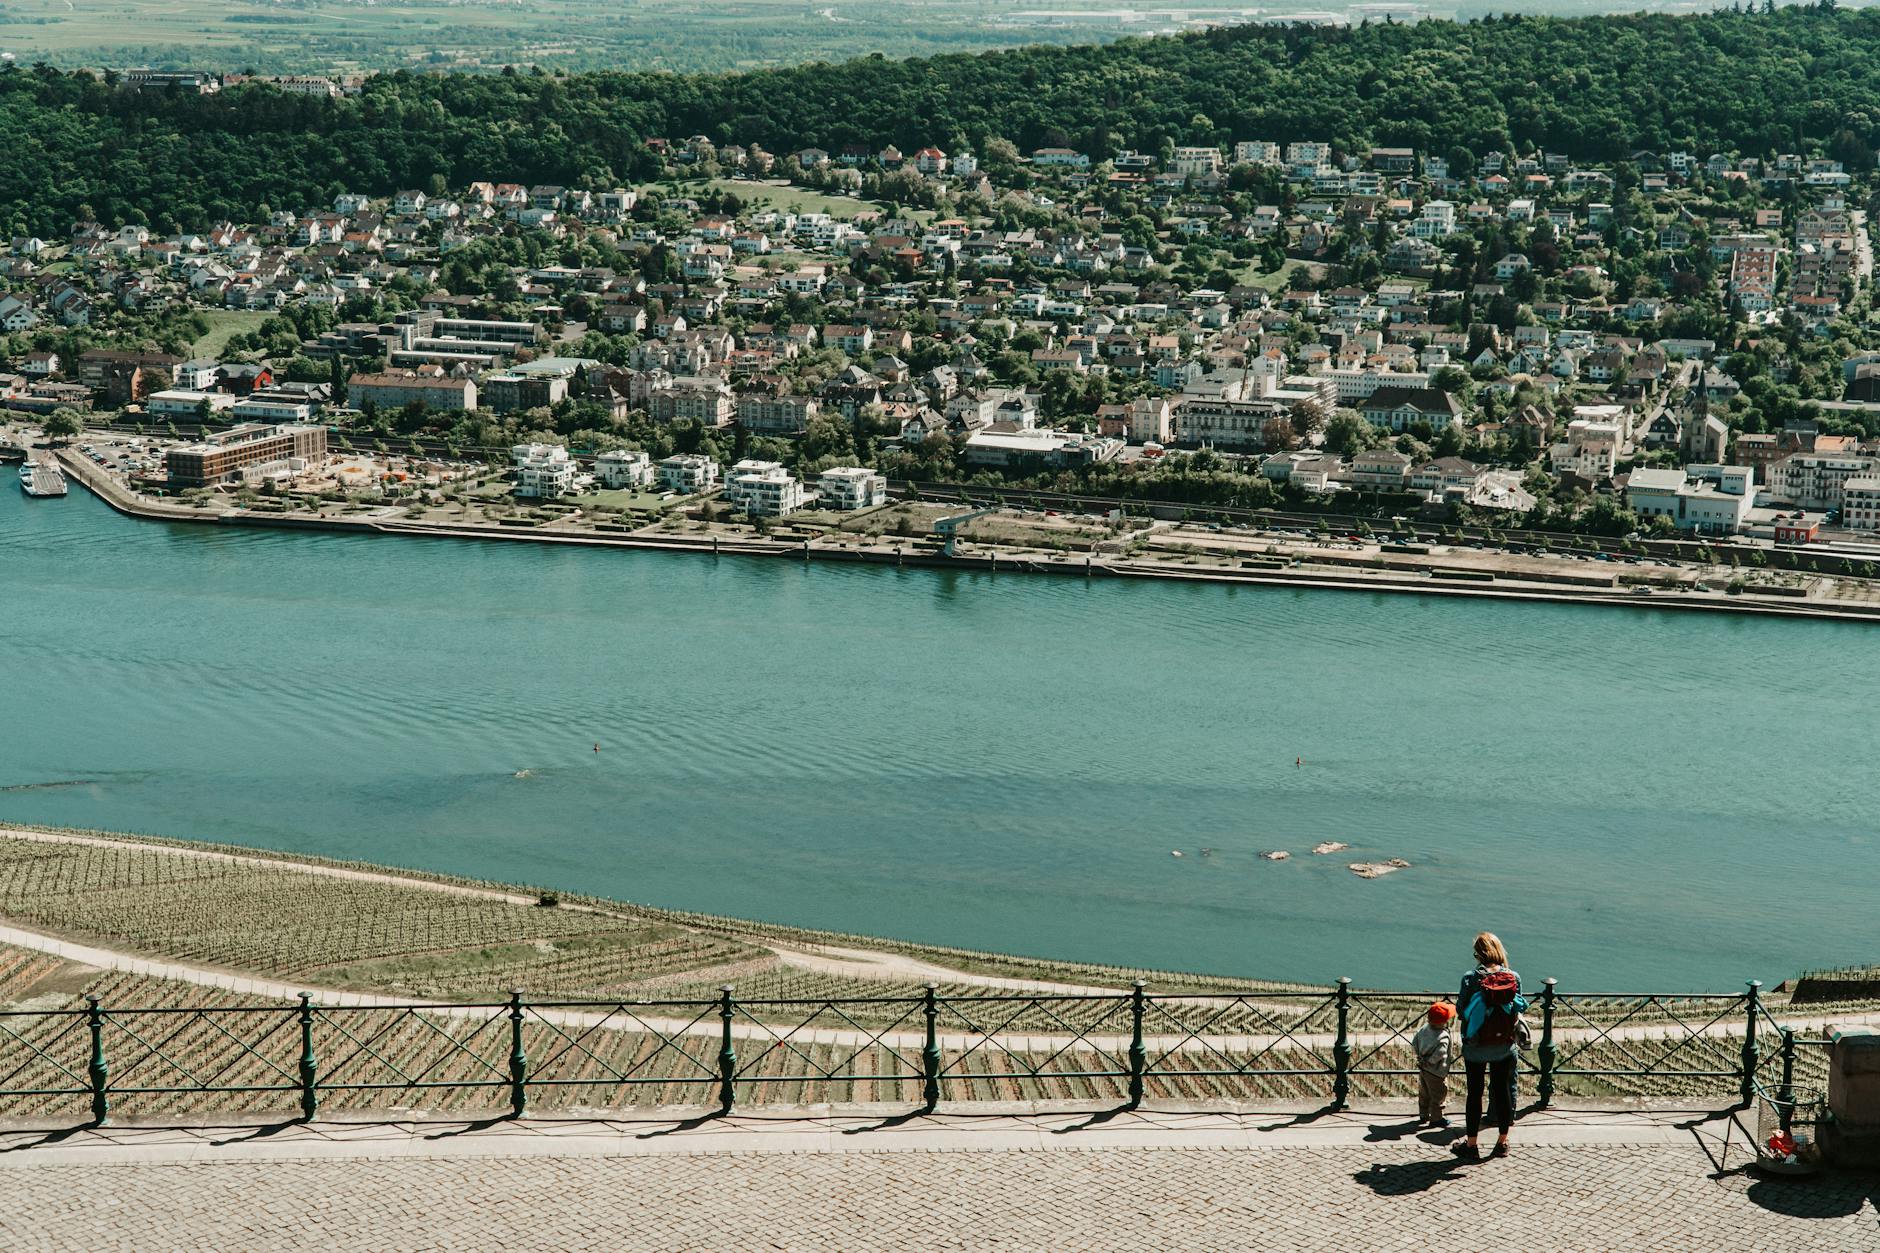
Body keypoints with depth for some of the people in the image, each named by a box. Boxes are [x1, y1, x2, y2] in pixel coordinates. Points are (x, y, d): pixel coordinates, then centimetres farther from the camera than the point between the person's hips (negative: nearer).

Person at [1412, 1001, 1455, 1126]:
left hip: (1422, 1069, 8)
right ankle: (1436, 1118, 21)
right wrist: (1430, 1061, -20)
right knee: (1438, 1095, 10)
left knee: (1424, 1093, 23)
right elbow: (1440, 1053, -37)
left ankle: (1423, 1115, 37)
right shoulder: (1443, 1037, -28)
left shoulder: (1424, 1028, -6)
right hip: (1436, 1072, -8)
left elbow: (1414, 1043, 2)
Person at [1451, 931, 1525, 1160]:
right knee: (1502, 1091, 14)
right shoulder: (1513, 978, -9)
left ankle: (1471, 1145, 14)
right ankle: (1502, 1142, 23)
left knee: (1475, 1092, 8)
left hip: (1475, 1047, -2)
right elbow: (1518, 1010, -2)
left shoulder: (1470, 978, -17)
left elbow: (1461, 1011, -12)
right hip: (1504, 1047, 2)